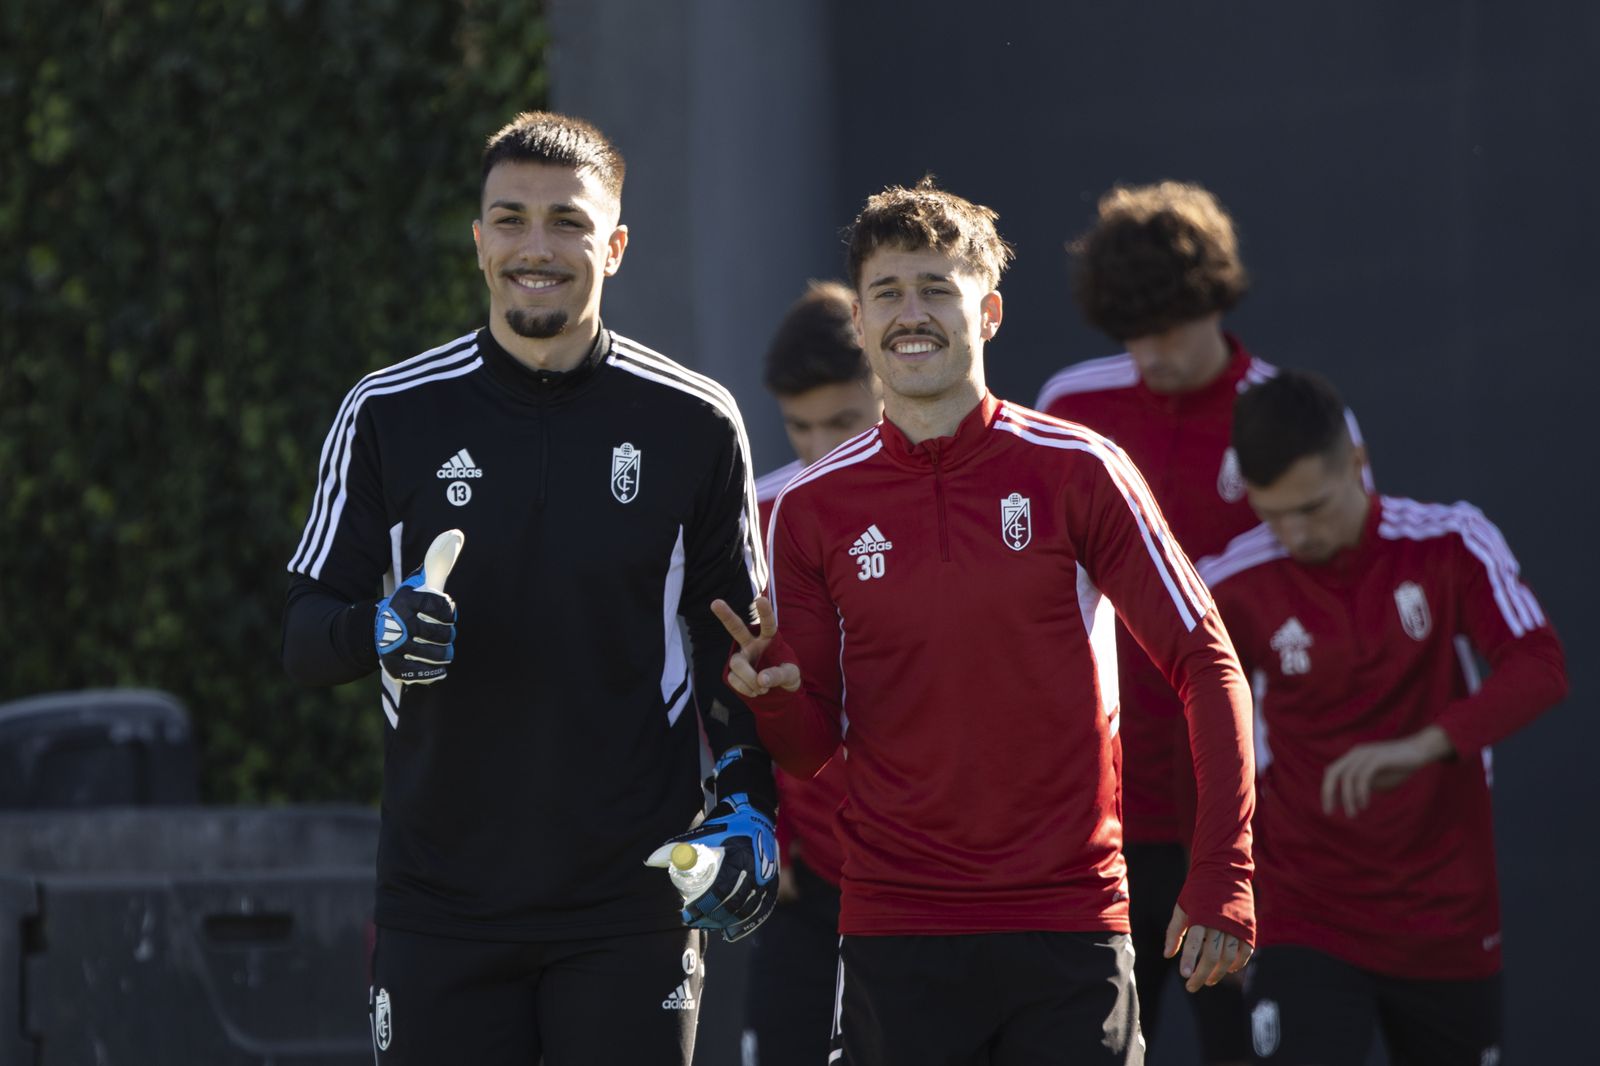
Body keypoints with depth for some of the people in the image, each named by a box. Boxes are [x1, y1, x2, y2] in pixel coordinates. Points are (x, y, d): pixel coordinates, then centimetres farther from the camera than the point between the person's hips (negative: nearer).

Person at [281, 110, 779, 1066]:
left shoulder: (695, 423, 3)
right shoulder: (387, 415, 3)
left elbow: (735, 642, 10)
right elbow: (305, 634, 5)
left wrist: (750, 808, -1)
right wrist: (379, 633, -17)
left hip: (632, 904, 0)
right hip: (442, 903, 0)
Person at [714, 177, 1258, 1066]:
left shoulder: (1077, 473, -1)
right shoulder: (811, 509, 5)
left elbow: (1206, 662, 1)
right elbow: (814, 745, 8)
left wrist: (1222, 876, -7)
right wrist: (773, 694, -17)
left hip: (1069, 925, -1)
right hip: (894, 935, 1)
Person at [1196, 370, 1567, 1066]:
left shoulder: (1450, 545, -7)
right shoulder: (1235, 586, -8)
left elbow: (1540, 669, -20)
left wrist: (1420, 747, -35)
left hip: (1449, 923, 2)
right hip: (1306, 924, -2)